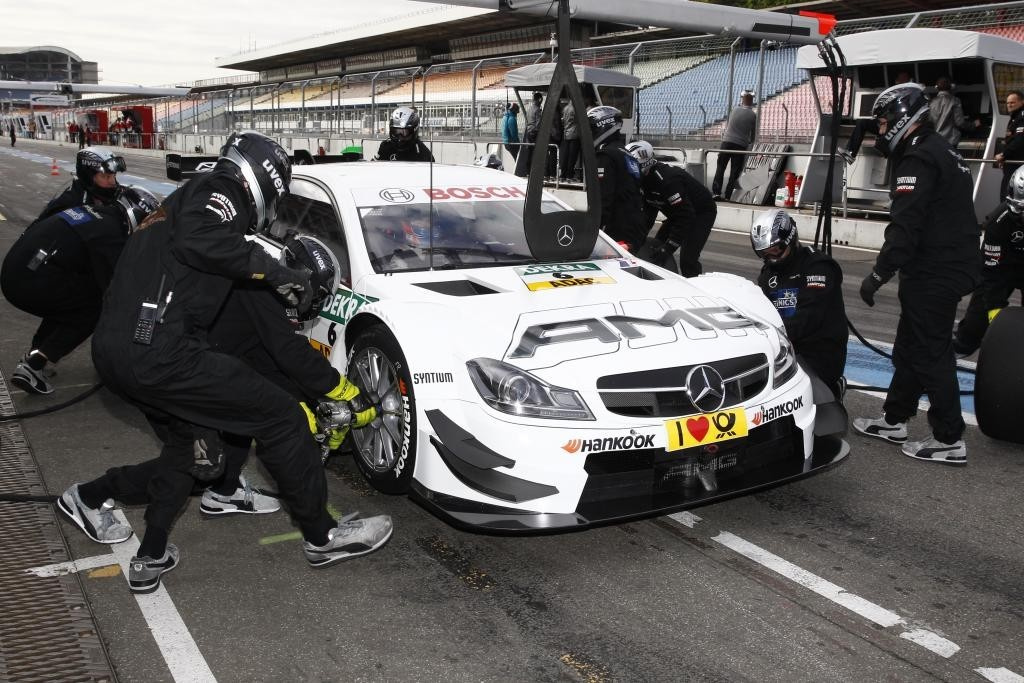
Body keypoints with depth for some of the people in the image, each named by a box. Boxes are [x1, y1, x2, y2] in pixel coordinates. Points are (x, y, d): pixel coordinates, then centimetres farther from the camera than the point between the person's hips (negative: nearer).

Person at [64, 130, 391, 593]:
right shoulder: (223, 190, 2)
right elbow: (198, 239, -25)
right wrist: (272, 270, -12)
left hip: (111, 349, 10)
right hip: (156, 350, -10)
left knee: (185, 441, 31)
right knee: (281, 417, -2)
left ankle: (151, 558, 31)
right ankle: (322, 536, 10)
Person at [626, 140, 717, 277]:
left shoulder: (667, 179, -36)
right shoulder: (647, 178, -7)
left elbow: (685, 216, -37)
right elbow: (649, 212, 3)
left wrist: (668, 248, -38)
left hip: (702, 212, -9)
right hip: (679, 212, 9)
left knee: (688, 260, -20)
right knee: (656, 248, 5)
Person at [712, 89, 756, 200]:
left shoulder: (735, 110, 5)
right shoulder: (753, 115, 2)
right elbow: (752, 134, 9)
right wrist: (749, 142, 28)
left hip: (727, 142, 1)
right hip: (741, 145, -1)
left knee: (720, 168, 4)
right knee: (734, 172, 5)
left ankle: (716, 192, -6)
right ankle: (727, 195, 2)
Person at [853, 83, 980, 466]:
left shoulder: (918, 159, -16)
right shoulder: (942, 152, 18)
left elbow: (905, 227, -25)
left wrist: (879, 274, -22)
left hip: (933, 276, -10)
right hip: (950, 267, 10)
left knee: (931, 354, -4)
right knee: (909, 348, 17)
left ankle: (950, 441, 3)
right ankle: (893, 421, 27)